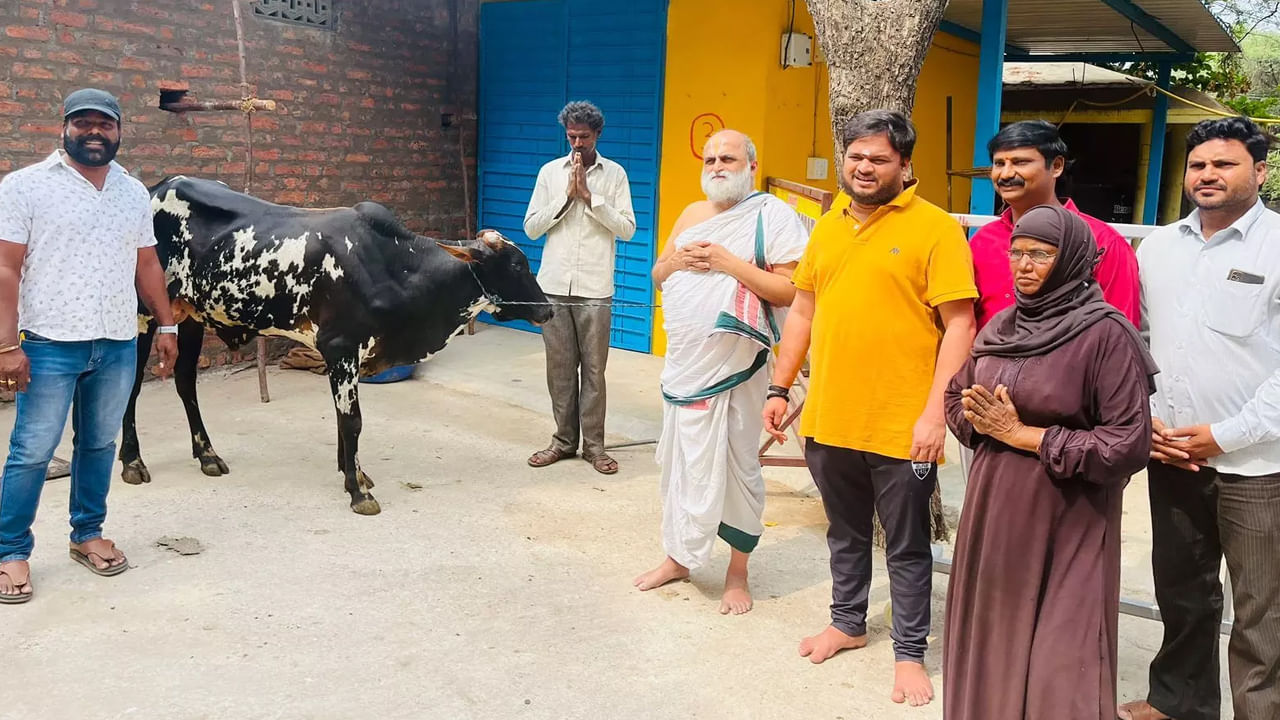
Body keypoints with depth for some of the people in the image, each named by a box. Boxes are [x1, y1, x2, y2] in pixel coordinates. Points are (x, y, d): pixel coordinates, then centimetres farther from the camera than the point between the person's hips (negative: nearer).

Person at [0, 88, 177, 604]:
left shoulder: (134, 192, 10)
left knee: (100, 443, 13)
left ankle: (88, 534, 27)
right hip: (49, 344, -4)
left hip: (118, 345, 4)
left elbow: (147, 265, 15)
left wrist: (167, 326, 10)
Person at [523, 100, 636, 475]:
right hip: (554, 285, 2)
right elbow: (531, 227, 3)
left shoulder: (614, 174, 3)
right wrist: (566, 196, -7)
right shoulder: (550, 171, 7)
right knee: (560, 367, 6)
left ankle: (594, 444, 10)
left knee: (593, 368, 1)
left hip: (595, 288, -2)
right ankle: (564, 440, 18)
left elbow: (627, 228, -4)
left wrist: (590, 196, -11)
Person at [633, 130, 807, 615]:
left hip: (733, 366, -6)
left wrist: (729, 263, -19)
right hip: (683, 362, 6)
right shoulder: (692, 214, 13)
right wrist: (675, 261, -4)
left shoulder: (772, 216, -7)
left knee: (736, 466, 1)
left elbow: (789, 291, -15)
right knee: (679, 460, 14)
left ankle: (737, 574, 15)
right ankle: (679, 556, 29)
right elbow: (658, 277, 18)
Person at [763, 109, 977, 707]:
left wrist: (935, 411, -18)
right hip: (828, 419, 5)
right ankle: (847, 622, 40)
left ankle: (910, 651, 25)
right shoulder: (827, 227, 10)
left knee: (906, 546, 9)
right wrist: (780, 389, 12)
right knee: (845, 534, 21)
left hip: (901, 427, -5)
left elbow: (959, 324, -11)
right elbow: (802, 312, 15)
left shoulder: (935, 228, -8)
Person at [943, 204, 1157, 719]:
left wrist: (1022, 434, -17)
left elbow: (1129, 446, -18)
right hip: (994, 514, 6)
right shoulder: (1001, 325, 5)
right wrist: (988, 424, -7)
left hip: (1067, 526, -6)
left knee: (1057, 669, 2)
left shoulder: (1106, 334, -14)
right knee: (990, 648, 16)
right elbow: (956, 398, 16)